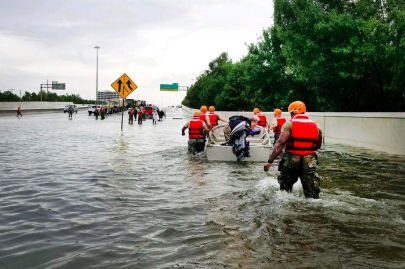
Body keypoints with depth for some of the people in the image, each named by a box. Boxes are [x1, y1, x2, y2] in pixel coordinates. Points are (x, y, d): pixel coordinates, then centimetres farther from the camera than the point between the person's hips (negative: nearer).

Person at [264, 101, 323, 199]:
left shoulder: (289, 124, -3)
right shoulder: (315, 126, 11)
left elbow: (280, 143, -13)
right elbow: (318, 146, 18)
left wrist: (270, 161, -16)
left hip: (292, 159, -2)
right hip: (310, 160, 3)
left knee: (285, 188, 19)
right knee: (312, 193, 3)